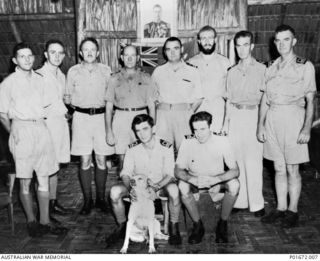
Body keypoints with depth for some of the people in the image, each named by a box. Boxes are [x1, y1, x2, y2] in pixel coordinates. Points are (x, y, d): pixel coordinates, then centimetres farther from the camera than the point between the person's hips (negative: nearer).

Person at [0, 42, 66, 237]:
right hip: (21, 130, -4)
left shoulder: (40, 80, 11)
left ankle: (45, 221, 15)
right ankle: (31, 221, 17)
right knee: (25, 181, 2)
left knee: (44, 178, 6)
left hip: (41, 128, 4)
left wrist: (40, 122, 8)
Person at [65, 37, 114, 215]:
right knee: (85, 161, 1)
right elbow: (68, 97, 11)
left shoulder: (106, 71, 6)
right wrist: (76, 104, -5)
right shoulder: (73, 71, 5)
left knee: (101, 160, 3)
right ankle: (87, 200, 13)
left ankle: (101, 199, 17)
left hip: (101, 116, 1)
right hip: (81, 117, 0)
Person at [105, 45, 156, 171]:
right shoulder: (115, 79, 9)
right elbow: (109, 107, 8)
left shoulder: (145, 78, 10)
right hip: (121, 118, 0)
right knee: (122, 157, 0)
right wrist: (109, 131, 2)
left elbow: (151, 104, 9)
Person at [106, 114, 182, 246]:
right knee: (114, 191, -24)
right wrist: (130, 188, -27)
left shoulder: (166, 147, -13)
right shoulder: (132, 148, -6)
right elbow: (125, 173, -6)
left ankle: (174, 227, -11)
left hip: (161, 185, -2)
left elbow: (170, 174, -13)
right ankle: (122, 226, 1)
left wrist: (156, 187, -32)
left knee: (173, 189, -36)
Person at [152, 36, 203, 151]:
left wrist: (190, 111, -3)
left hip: (185, 115, -1)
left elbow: (198, 97, 8)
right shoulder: (158, 71, 14)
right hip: (163, 115, 1)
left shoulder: (193, 72, 10)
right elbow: (153, 95, 18)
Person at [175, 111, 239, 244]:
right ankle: (198, 225, -10)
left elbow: (235, 170, -20)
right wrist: (192, 179, -37)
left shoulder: (222, 141, -17)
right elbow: (178, 171, -16)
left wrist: (215, 179, -38)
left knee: (234, 184, -30)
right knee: (182, 186, -31)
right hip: (194, 181, 1)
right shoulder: (187, 142, -16)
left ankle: (223, 224, -7)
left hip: (217, 182, 0)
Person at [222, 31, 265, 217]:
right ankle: (240, 201, 15)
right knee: (236, 160, 5)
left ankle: (256, 203, 6)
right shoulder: (232, 72, 14)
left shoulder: (261, 69, 2)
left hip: (253, 115, -4)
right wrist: (226, 122, 12)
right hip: (235, 116, 4)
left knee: (253, 161, -4)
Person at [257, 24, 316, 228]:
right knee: (279, 168, 10)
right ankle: (281, 209, 22)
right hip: (272, 119, 4)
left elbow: (310, 100, -2)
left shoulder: (305, 66, 1)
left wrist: (307, 128, -10)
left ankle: (293, 211, 16)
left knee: (292, 169, 3)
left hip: (293, 117, -4)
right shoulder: (271, 67, 13)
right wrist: (260, 124, 7)